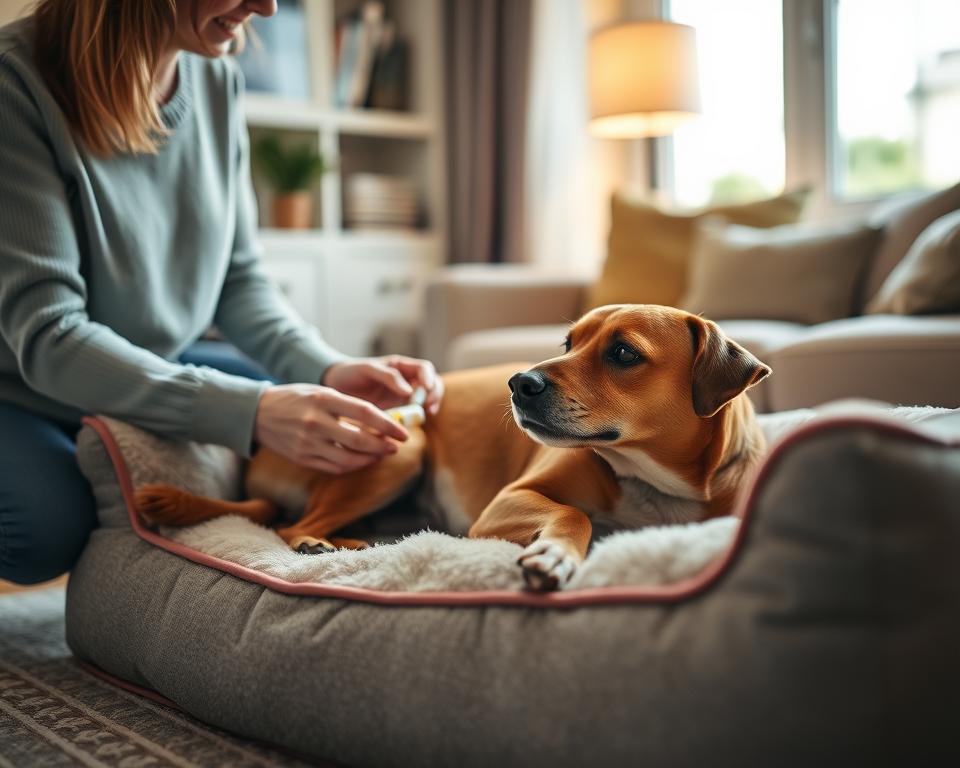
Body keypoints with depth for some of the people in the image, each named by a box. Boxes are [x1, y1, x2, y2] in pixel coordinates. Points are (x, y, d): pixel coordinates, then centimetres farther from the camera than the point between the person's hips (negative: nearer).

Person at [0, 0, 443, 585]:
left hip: (155, 369, 6)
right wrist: (249, 411, -40)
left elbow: (238, 279, -1)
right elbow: (48, 336, -30)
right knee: (49, 524, -33)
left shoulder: (218, 81, -7)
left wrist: (326, 370, -20)